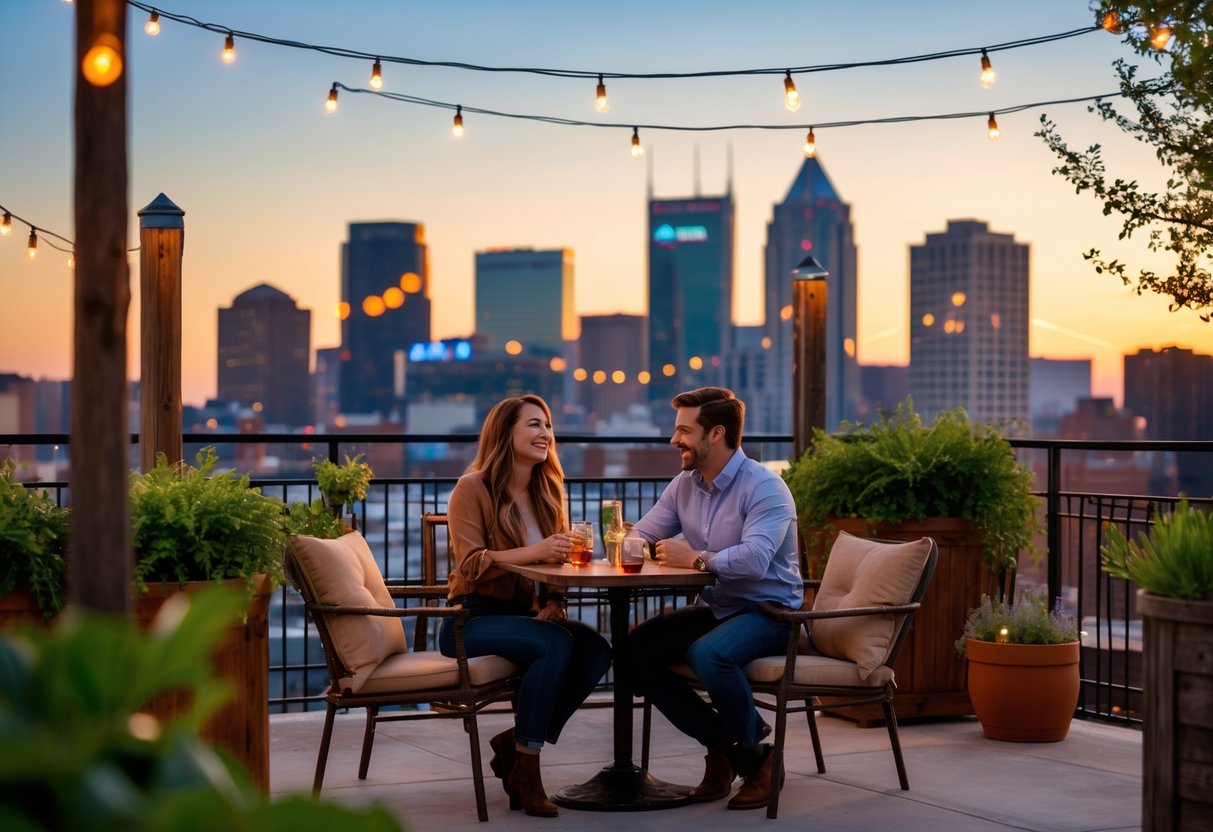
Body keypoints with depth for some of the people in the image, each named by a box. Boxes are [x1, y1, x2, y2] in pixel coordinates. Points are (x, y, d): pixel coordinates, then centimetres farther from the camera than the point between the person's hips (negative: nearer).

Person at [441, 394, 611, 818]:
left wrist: (554, 604, -8)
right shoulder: (473, 488, -6)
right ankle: (525, 766, -21)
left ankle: (515, 742, -9)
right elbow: (470, 563, -17)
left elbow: (557, 561, 14)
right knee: (555, 643, -33)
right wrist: (533, 552, -31)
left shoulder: (546, 491, 15)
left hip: (522, 614, 6)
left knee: (595, 649, -23)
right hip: (472, 620, -6)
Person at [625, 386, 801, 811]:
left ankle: (755, 754, -10)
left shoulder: (765, 487, -17)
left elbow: (754, 558, -33)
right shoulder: (684, 485, 7)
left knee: (707, 654, -35)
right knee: (637, 649, -12)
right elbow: (638, 538, 13)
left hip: (768, 610, -8)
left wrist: (695, 558, -22)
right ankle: (722, 744, -2)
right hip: (714, 608, 8)